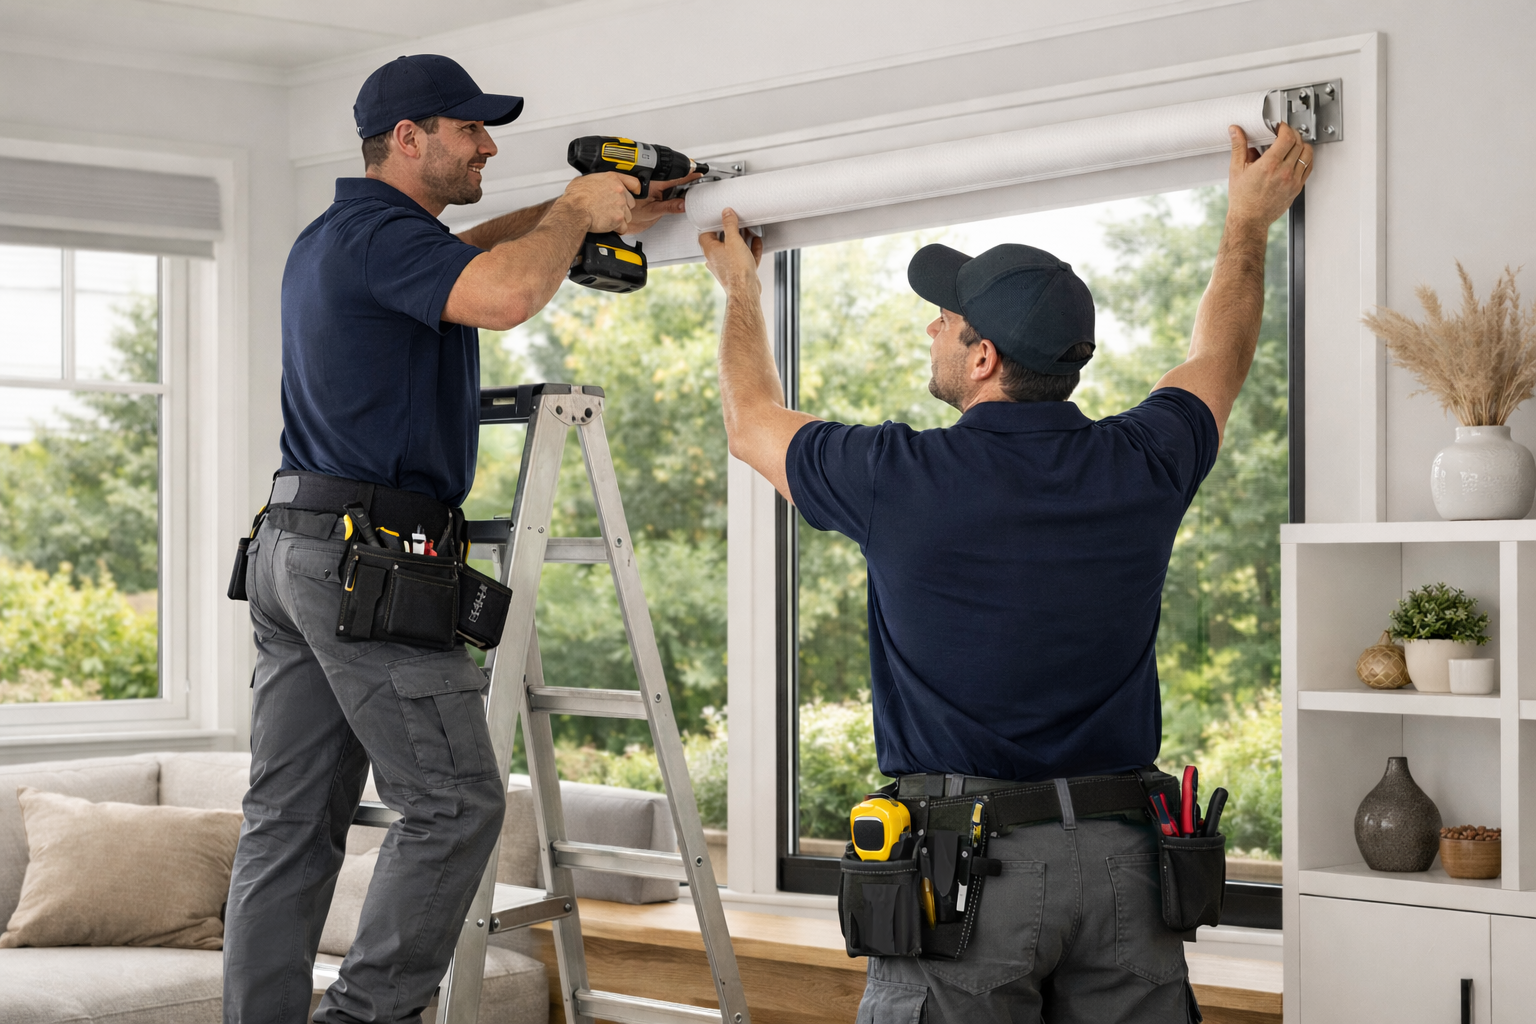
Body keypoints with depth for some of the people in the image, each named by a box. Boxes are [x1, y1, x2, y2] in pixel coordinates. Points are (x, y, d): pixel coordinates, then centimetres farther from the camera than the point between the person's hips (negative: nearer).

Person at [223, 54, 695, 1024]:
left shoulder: (330, 239, 21)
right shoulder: (381, 232, -11)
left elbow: (466, 253, 37)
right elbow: (504, 296, -30)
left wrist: (598, 212, 30)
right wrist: (577, 213, -10)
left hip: (293, 546, 10)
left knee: (292, 818, 7)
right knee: (456, 799, -4)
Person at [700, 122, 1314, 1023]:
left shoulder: (899, 478, -9)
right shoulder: (1141, 468, 0)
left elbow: (754, 423, 13)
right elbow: (1219, 363, 24)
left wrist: (742, 291, 30)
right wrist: (1250, 220, 37)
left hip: (965, 857, -3)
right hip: (1122, 855, 4)